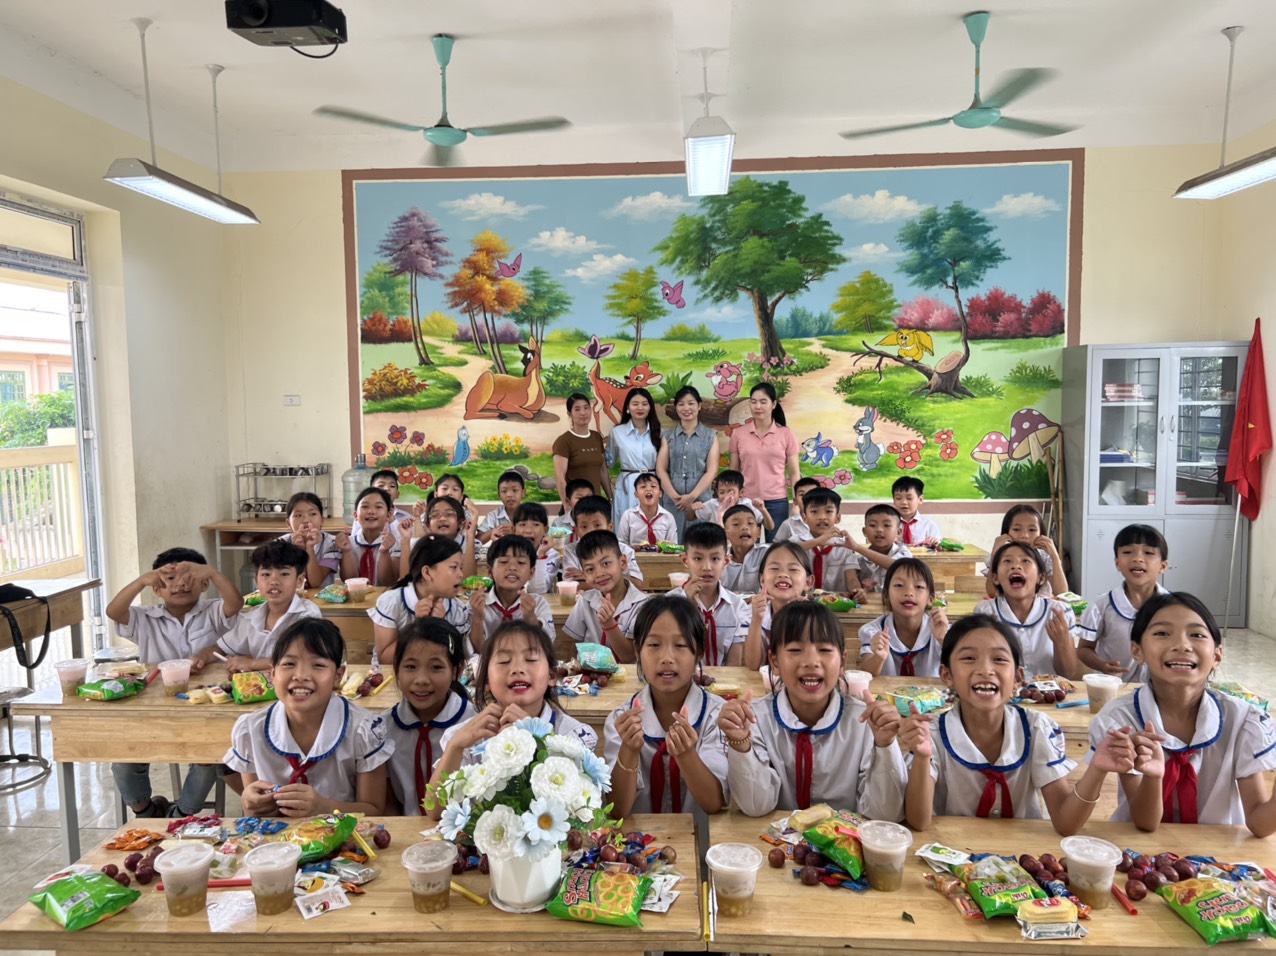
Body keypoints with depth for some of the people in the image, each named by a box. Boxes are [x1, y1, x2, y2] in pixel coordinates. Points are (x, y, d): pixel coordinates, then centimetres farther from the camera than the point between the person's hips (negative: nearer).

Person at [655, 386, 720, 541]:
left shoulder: (711, 436, 8)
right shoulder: (668, 437, 11)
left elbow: (711, 471, -1)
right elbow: (661, 469, 3)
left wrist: (692, 496, -13)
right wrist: (675, 496, -11)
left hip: (700, 500, -1)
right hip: (672, 501, 1)